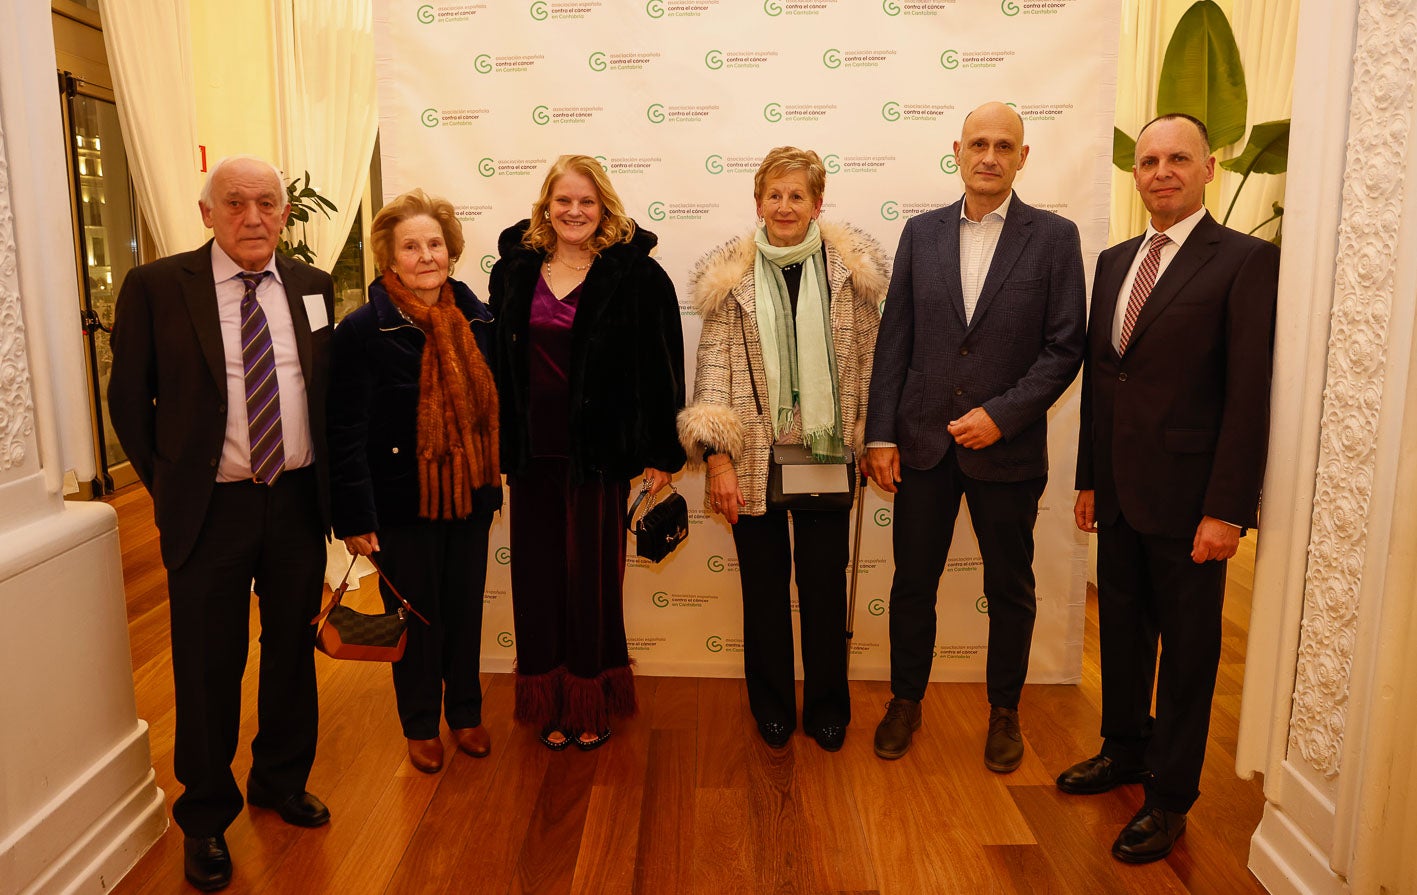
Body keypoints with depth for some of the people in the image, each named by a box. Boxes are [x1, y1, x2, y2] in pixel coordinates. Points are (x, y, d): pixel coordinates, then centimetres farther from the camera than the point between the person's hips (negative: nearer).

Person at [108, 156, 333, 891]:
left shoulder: (312, 287, 4)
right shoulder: (156, 286, -6)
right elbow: (128, 398, 1)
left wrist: (328, 480, 6)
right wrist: (167, 485, 2)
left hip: (298, 500, 3)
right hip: (210, 508, -3)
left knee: (293, 650, 16)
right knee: (208, 668, 8)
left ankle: (281, 780, 39)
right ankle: (206, 818, 29)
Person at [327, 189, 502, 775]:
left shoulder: (476, 319, 2)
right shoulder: (363, 330, -12)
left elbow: (491, 408, 8)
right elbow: (347, 433, -13)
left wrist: (494, 481, 8)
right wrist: (355, 518, -15)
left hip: (468, 496, 4)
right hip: (403, 502, -4)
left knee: (466, 609, 15)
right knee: (415, 616, 11)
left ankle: (466, 713, 36)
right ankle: (421, 725, 31)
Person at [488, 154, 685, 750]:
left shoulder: (635, 274, -5)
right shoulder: (515, 270, 6)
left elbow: (660, 367, -5)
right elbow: (496, 359, 9)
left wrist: (660, 453, -7)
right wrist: (495, 445, 6)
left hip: (599, 452, -3)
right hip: (532, 453, 3)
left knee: (594, 575, 6)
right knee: (539, 574, 10)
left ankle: (594, 704, 24)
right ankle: (550, 704, 26)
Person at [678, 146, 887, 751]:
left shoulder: (851, 267, 1)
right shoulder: (730, 275, 0)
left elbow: (869, 358, 5)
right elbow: (714, 369, -2)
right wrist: (717, 456, -9)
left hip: (826, 452, 0)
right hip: (754, 457, 0)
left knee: (826, 584, 9)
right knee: (764, 584, 10)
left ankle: (827, 708, 28)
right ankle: (773, 706, 29)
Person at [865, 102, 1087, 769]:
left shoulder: (1054, 238, -1)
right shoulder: (922, 233, 5)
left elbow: (1064, 347, -4)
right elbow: (894, 339, 3)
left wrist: (1000, 415, -15)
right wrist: (880, 435, -2)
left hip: (1007, 447, -1)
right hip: (923, 441, 2)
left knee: (1009, 590, 12)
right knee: (913, 581, 11)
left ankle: (1004, 710, 32)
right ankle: (906, 700, 30)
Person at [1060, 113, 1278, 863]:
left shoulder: (1246, 261, -9)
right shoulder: (1114, 261, 11)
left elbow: (1250, 397, -14)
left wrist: (1226, 511, -16)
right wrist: (1090, 479, 12)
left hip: (1187, 498, -6)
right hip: (1119, 491, 6)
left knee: (1186, 648, 8)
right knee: (1121, 627, 19)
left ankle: (1170, 797, 24)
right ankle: (1124, 749, 39)